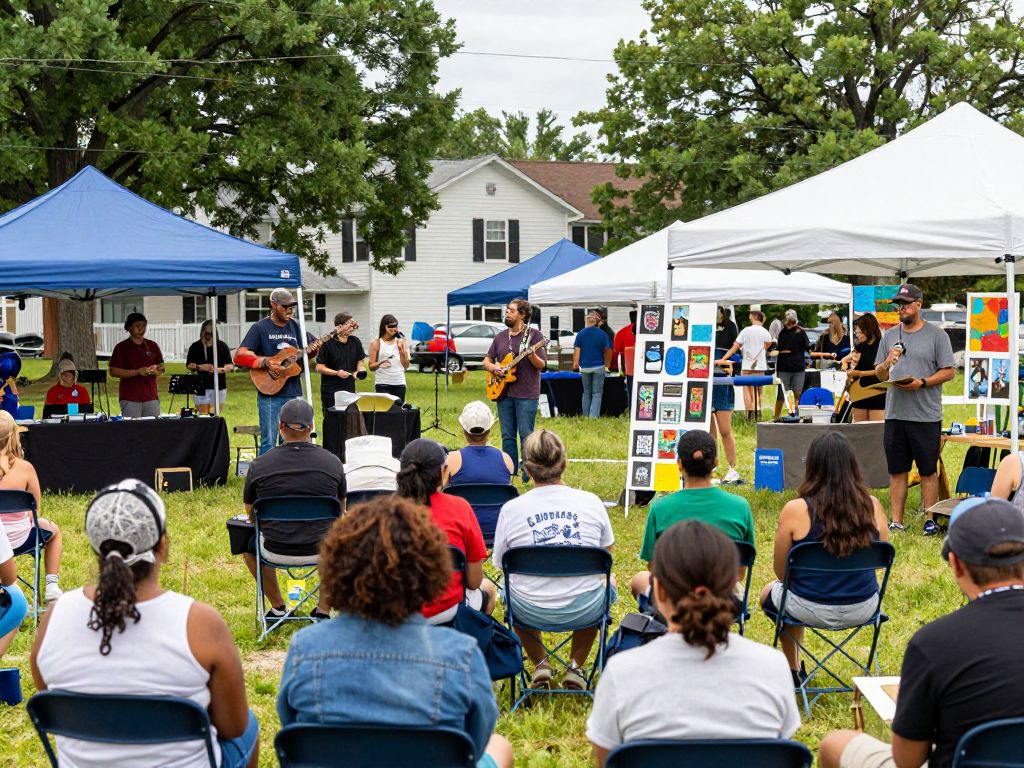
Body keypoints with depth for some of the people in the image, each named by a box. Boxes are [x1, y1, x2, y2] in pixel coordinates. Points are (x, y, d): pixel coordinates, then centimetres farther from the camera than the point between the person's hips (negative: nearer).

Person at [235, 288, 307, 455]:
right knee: (269, 442, -6)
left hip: (294, 393, 5)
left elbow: (302, 358, 17)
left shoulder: (295, 327, 12)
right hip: (270, 393, -5)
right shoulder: (260, 327, -2)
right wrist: (265, 362, -19)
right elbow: (239, 356, -8)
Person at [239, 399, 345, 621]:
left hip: (275, 550, 0)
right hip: (321, 550, 0)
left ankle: (278, 607, 36)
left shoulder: (258, 465, -7)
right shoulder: (332, 463, -6)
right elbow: (340, 511, 9)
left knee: (249, 544, 35)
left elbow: (251, 514, 8)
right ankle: (323, 610, 31)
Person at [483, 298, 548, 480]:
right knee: (507, 436, 8)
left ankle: (528, 478, 0)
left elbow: (542, 365, -7)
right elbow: (487, 361, 18)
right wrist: (494, 368, -3)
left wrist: (530, 354, -27)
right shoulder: (500, 337, 13)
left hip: (526, 394, -5)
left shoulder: (533, 335, -3)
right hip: (504, 393, 5)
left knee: (526, 436, -5)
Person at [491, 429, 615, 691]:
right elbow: (607, 553, 8)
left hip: (530, 612, 0)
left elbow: (501, 564, 1)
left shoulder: (511, 509, -10)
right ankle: (576, 667, 32)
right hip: (583, 610, 0)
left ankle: (540, 666, 28)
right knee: (608, 581, 35)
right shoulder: (591, 502, -7)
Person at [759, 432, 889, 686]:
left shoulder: (795, 510, -18)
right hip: (864, 609, 4)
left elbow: (781, 571, -7)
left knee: (769, 593, 31)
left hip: (813, 611, -3)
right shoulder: (872, 506, -10)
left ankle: (792, 673, 43)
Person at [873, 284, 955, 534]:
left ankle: (930, 520, 9)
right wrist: (887, 364, -7)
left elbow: (948, 372, -4)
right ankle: (896, 522, 12)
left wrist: (922, 383, -17)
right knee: (896, 471, 7)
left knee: (928, 471, 2)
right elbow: (879, 375, 14)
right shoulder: (890, 335, 13)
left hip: (926, 416, -4)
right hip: (895, 414, 4)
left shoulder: (936, 335, 0)